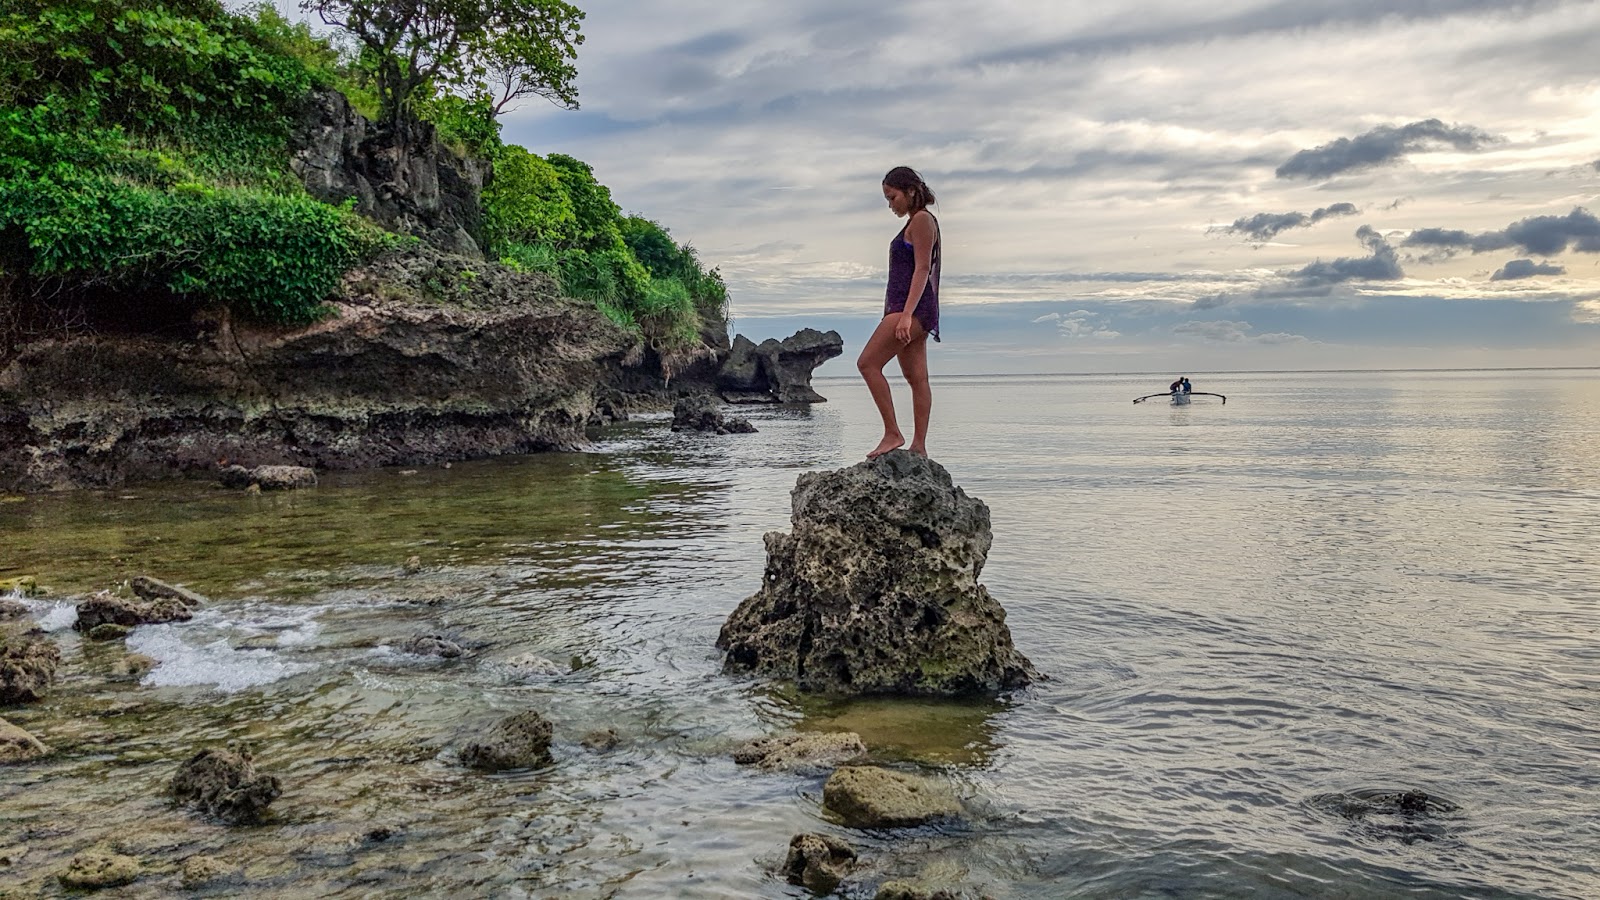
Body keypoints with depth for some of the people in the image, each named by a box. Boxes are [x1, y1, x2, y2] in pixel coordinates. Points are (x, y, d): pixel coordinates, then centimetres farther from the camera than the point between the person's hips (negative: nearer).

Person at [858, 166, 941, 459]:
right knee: (916, 378, 6)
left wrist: (906, 314, -24)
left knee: (868, 363, -14)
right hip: (912, 312, 10)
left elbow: (922, 269, -17)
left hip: (914, 308, -10)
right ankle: (918, 446, 6)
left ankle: (892, 434, -13)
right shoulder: (914, 223, 22)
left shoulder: (922, 220, -8)